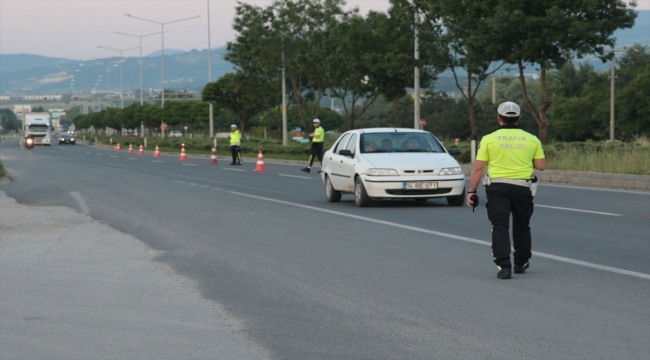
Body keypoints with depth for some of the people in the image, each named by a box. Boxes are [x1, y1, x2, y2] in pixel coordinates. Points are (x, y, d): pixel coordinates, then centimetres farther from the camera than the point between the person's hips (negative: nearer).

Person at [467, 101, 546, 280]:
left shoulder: (489, 139, -1)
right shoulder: (531, 139, 4)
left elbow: (478, 168, -4)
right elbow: (541, 165, 4)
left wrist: (471, 191, 2)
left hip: (497, 187, -2)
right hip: (522, 188, 2)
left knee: (500, 227, -3)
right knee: (521, 226, 18)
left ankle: (504, 266, -15)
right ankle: (521, 264, 30)